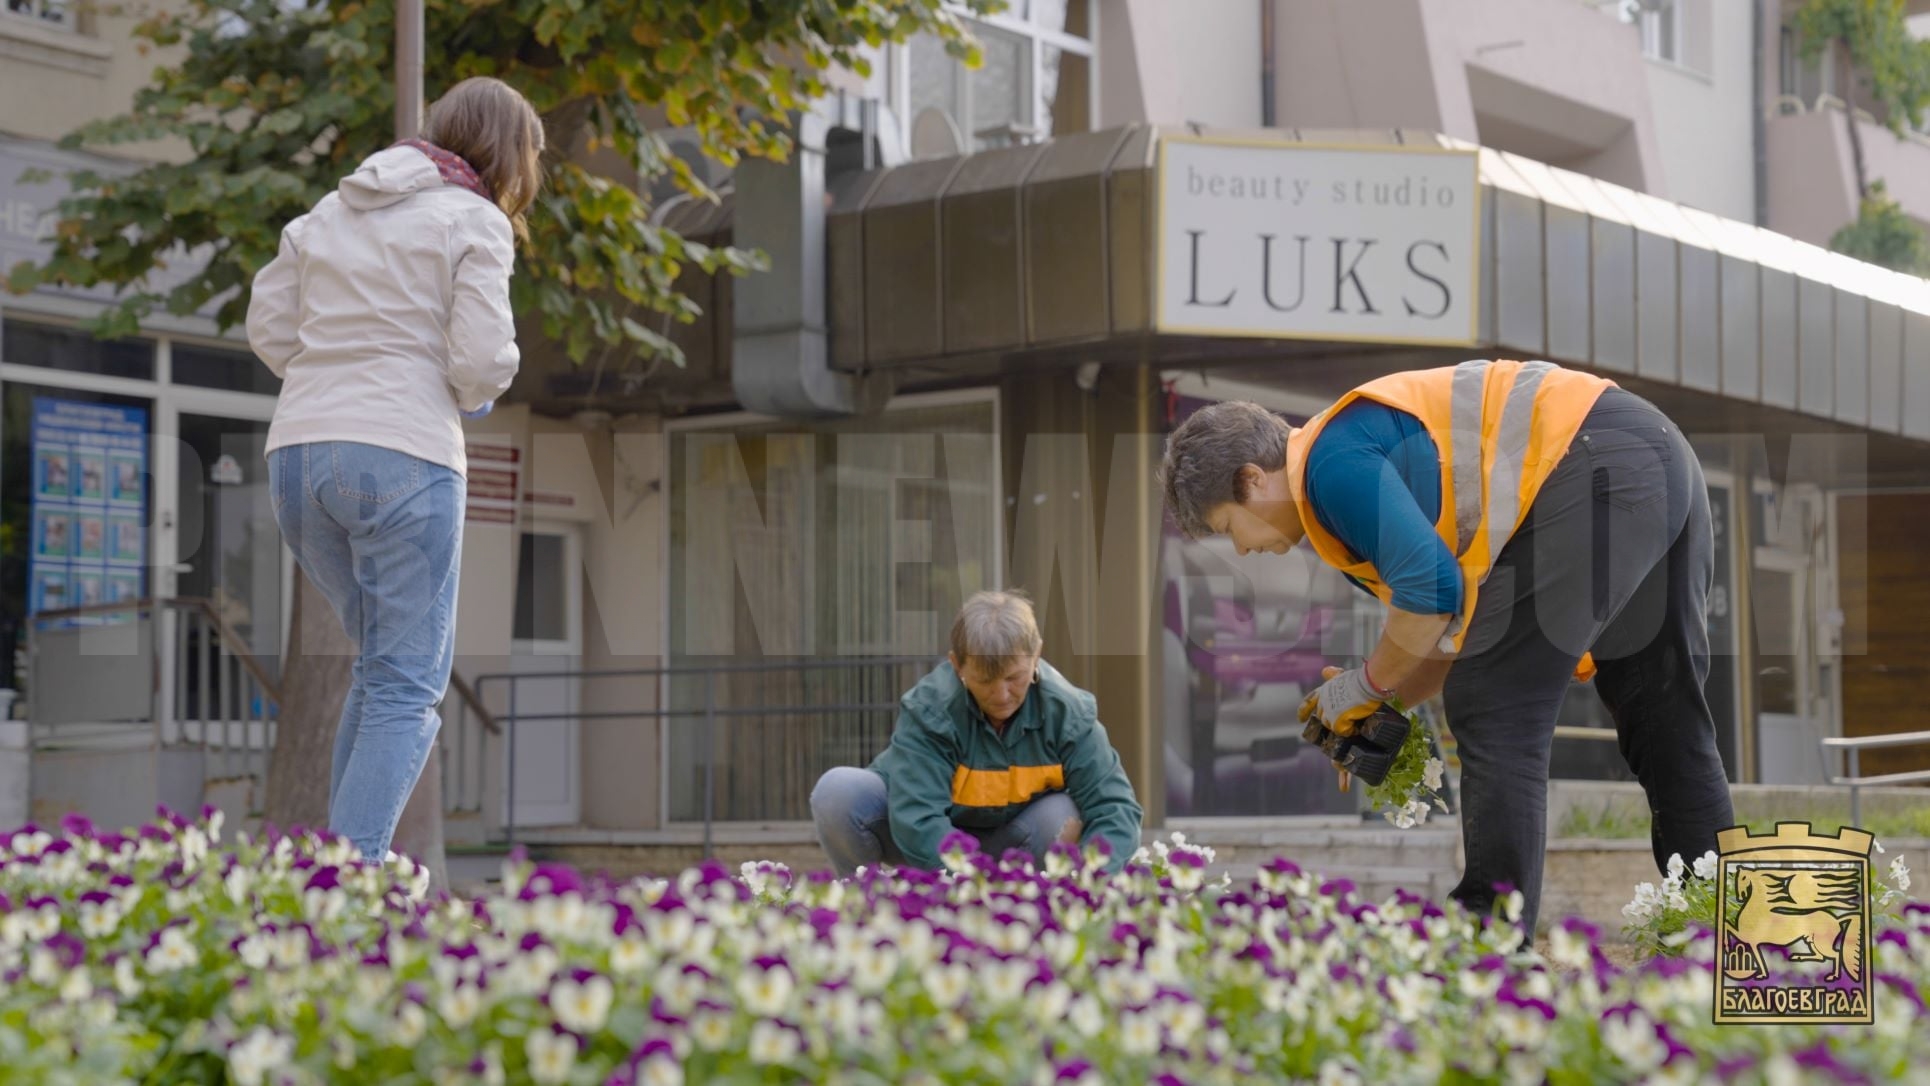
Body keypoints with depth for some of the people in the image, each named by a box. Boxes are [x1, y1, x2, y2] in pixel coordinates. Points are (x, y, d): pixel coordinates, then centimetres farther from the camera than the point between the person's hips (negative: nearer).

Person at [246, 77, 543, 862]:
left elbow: (269, 326, 15)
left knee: (384, 662, 20)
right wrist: (472, 396, 10)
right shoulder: (474, 222, -1)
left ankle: (340, 855, 13)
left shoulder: (331, 212, 18)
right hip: (404, 456, -6)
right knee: (408, 684, -1)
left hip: (298, 452, 7)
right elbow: (483, 359, -10)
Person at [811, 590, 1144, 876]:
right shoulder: (928, 708, -29)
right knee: (840, 791, -30)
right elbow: (917, 824, -37)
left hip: (998, 845, 2)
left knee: (1064, 816, -30)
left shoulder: (1066, 711, -20)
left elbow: (1115, 807, -25)